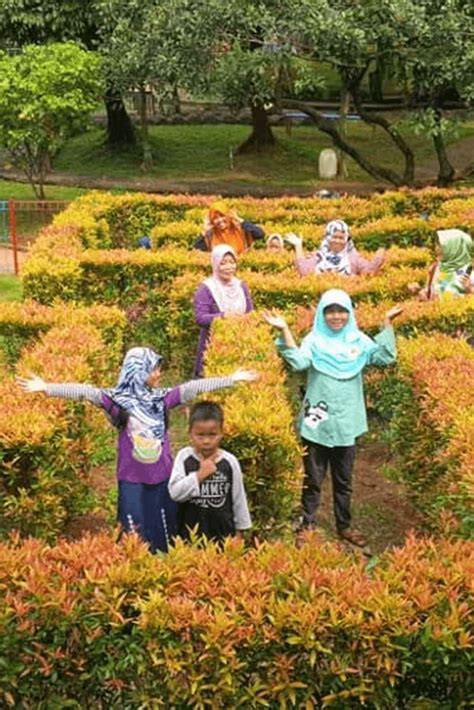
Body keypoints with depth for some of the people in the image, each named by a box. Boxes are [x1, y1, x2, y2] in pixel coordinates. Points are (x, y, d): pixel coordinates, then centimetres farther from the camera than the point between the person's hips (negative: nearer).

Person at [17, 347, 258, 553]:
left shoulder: (163, 397, 0)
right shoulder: (117, 399, -10)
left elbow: (194, 387, -4)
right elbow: (85, 392, -19)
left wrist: (232, 379, -6)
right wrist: (47, 388, -27)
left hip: (162, 475, 3)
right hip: (133, 478, -3)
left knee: (166, 529, 13)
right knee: (136, 532, 5)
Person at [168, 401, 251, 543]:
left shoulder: (230, 462, -8)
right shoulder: (184, 457, -9)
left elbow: (238, 498, 2)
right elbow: (174, 492, -16)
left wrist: (239, 530, 7)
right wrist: (199, 475, -24)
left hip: (223, 533, 1)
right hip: (190, 534, 0)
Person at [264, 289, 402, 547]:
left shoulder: (359, 340, 4)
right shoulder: (314, 340, -3)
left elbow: (386, 357, -7)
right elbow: (299, 362, -22)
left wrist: (387, 324, -10)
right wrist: (285, 330, -28)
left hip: (346, 422, 3)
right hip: (317, 422, -2)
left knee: (343, 480, 16)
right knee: (313, 480, 7)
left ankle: (344, 525, 31)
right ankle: (307, 526, 20)